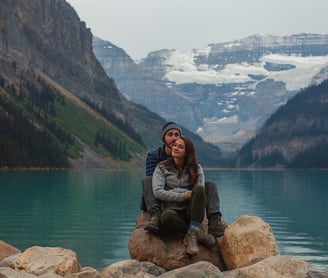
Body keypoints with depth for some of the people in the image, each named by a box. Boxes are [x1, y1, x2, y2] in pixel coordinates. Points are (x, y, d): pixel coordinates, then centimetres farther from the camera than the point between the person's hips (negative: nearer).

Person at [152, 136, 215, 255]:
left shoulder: (196, 168, 9)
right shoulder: (162, 168, 6)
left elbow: (200, 191, -6)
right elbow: (157, 192, -8)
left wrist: (175, 192, -9)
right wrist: (182, 196, -14)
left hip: (191, 213, 2)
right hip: (172, 210, -1)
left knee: (198, 189, -28)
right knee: (167, 216, -39)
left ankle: (192, 232, -31)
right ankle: (197, 233, -18)